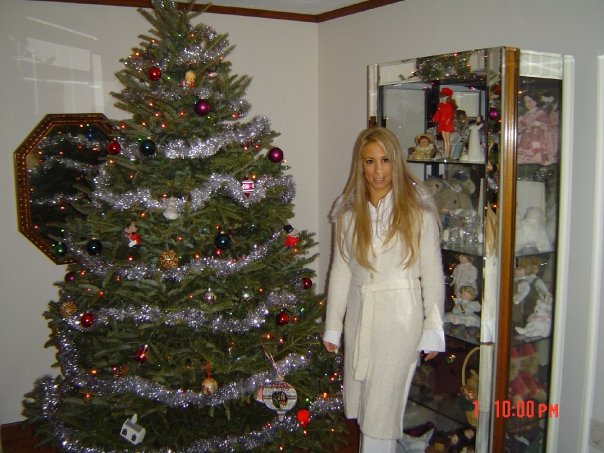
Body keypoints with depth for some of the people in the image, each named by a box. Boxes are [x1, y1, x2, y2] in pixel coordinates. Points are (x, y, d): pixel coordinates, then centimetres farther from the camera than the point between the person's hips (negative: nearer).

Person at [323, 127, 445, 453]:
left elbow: (432, 273, -7)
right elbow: (340, 270, 4)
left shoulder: (418, 209, -9)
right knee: (361, 398, 16)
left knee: (383, 401, 3)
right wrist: (333, 326, 5)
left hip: (400, 314, -4)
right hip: (359, 312, 4)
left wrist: (433, 330, -7)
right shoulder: (348, 211, 2)